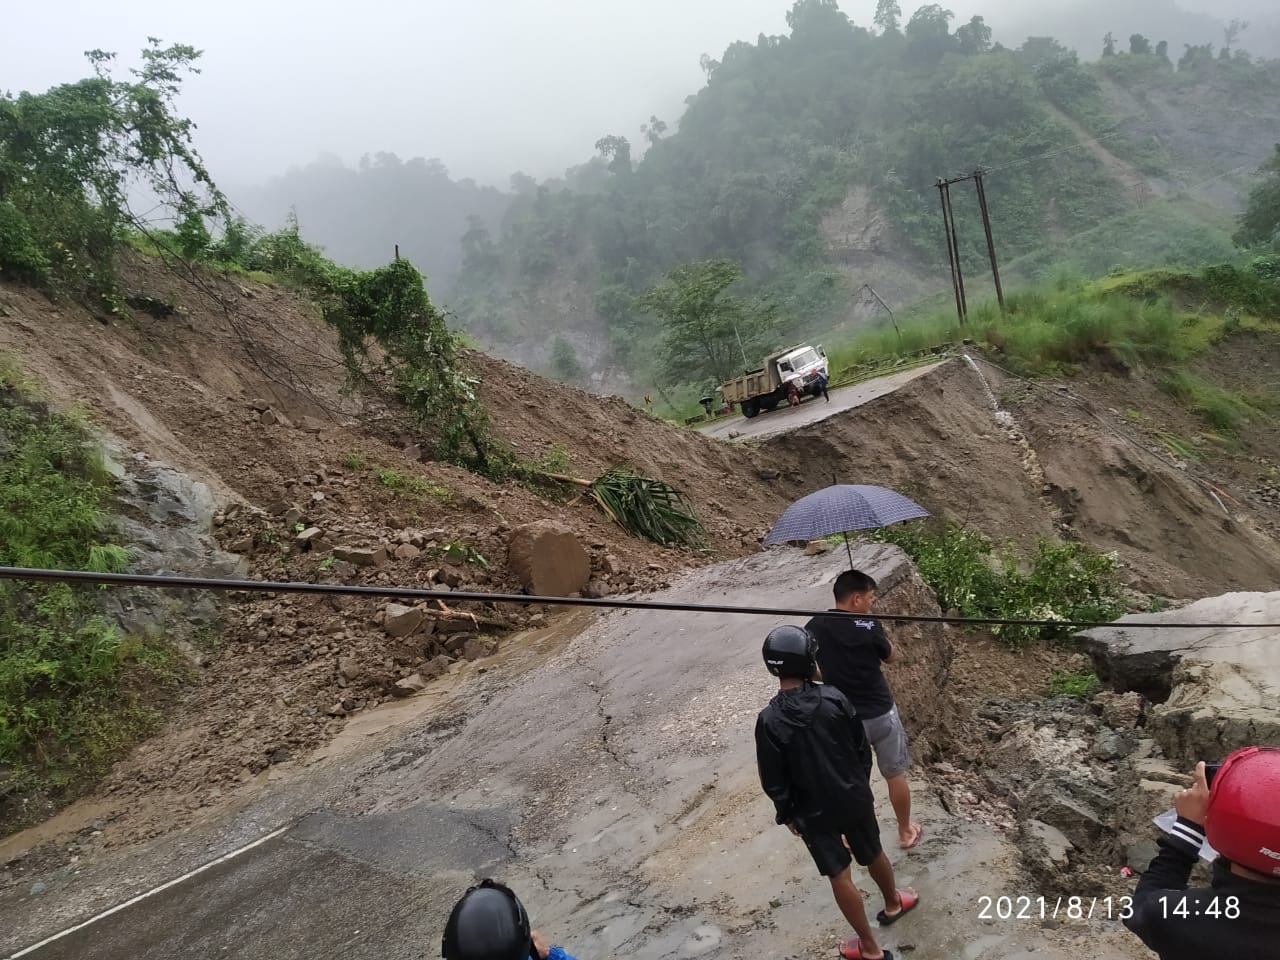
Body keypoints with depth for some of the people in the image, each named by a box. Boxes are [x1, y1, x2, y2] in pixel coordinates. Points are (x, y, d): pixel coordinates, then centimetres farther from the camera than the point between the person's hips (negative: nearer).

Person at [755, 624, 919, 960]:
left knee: (840, 876, 14)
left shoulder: (769, 720, -24)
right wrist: (861, 785, 13)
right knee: (873, 855, 27)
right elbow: (862, 747, -4)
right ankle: (893, 904, 54)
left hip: (813, 812, -3)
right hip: (854, 797, 3)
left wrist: (788, 814, 3)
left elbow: (774, 780, -14)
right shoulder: (834, 698, -17)